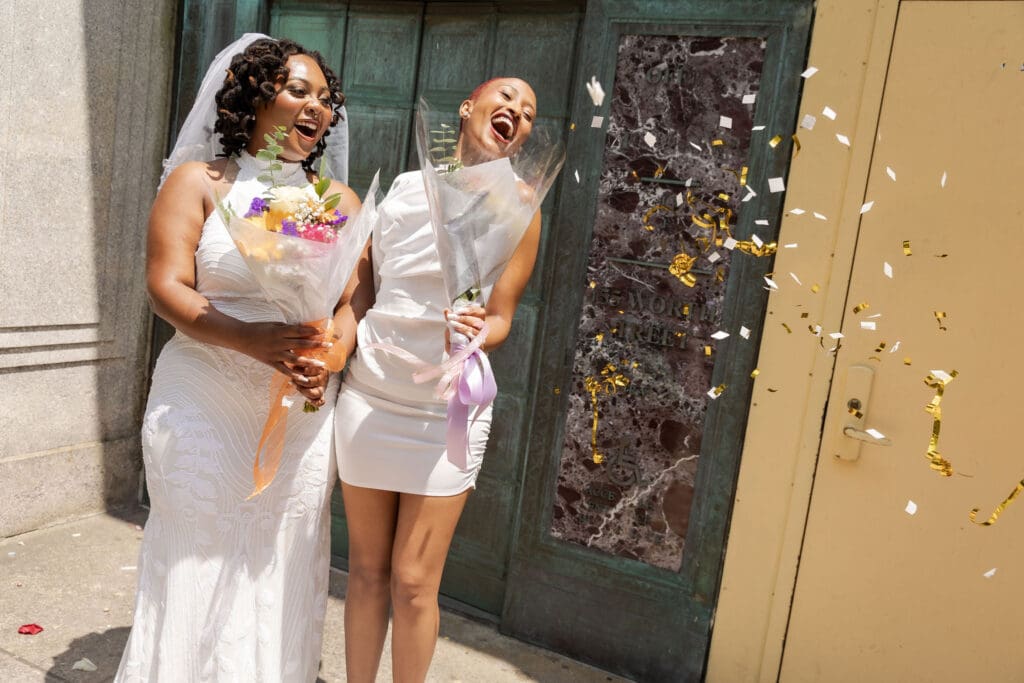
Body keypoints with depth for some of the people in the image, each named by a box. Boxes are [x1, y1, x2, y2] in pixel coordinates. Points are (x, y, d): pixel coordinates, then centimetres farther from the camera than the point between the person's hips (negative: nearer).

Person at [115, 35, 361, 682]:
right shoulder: (200, 181, 4)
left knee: (279, 568, 8)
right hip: (203, 407, -1)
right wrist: (246, 337, -22)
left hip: (303, 413, 2)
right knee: (197, 561, 7)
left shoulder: (340, 201, 11)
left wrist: (327, 360, -16)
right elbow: (166, 285, -6)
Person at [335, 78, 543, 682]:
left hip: (445, 411, -3)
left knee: (413, 582, 2)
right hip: (367, 398, 3)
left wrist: (474, 334, -23)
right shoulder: (403, 187, 8)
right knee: (368, 570, 12)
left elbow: (500, 319, -2)